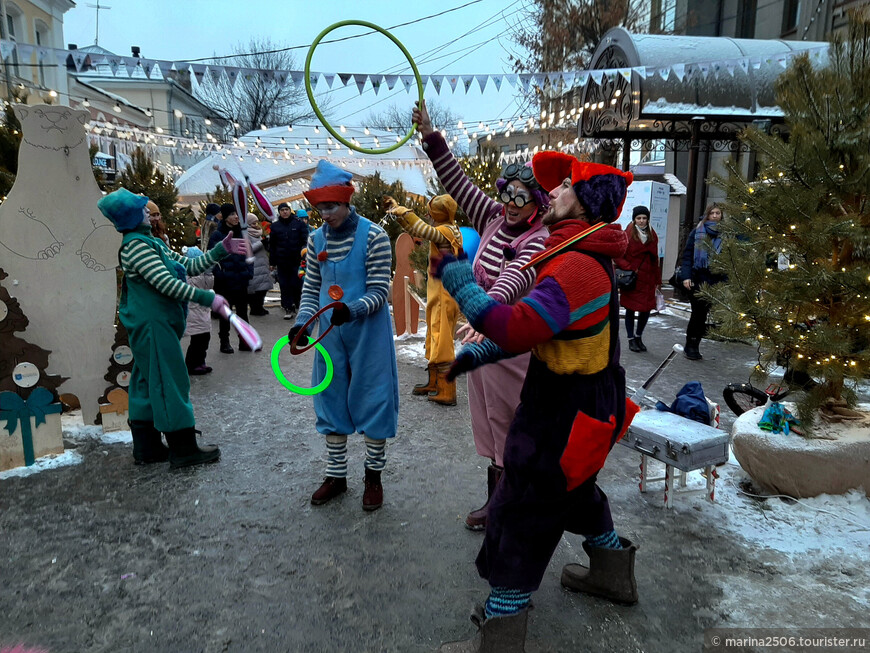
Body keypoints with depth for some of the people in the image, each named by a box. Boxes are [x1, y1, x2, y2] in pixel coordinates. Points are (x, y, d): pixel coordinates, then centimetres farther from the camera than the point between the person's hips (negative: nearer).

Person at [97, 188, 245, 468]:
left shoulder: (152, 242, 17)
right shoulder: (135, 245, -14)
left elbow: (190, 266, 15)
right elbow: (166, 283, -22)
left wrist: (221, 250, 8)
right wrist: (207, 298, -22)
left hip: (155, 323, 10)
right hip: (152, 324, -10)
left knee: (148, 383, 13)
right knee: (170, 382, -6)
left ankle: (146, 448, 22)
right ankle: (183, 450, 2)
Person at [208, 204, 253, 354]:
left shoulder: (241, 232, 10)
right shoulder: (218, 234, -6)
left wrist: (249, 272, 5)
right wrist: (220, 275, -16)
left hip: (241, 280, 5)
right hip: (226, 281, -5)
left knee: (242, 310, 10)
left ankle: (245, 341, 18)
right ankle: (224, 342, 16)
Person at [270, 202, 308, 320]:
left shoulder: (299, 223, 1)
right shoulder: (275, 226, 9)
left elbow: (305, 240, 2)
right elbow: (272, 245, 13)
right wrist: (272, 262, 10)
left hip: (297, 261, -2)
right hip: (282, 261, 2)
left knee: (296, 284, 0)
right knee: (284, 285, 3)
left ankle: (297, 305, 20)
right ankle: (288, 308, 9)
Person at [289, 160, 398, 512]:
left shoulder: (374, 236, -11)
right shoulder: (316, 239, 5)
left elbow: (379, 291, -13)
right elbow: (311, 288, 10)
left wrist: (353, 310, -31)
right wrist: (302, 322, -6)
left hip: (368, 331, -5)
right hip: (331, 331, 5)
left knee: (372, 398, 3)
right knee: (331, 398, 11)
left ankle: (374, 475, 21)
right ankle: (336, 474, 27)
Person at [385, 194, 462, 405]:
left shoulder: (446, 231, -17)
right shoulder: (446, 229, 12)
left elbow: (423, 231, -35)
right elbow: (416, 230, 21)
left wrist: (403, 211, -24)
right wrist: (397, 210, 16)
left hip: (445, 295, -10)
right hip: (438, 293, 10)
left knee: (442, 343, -7)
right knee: (434, 340, 17)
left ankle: (447, 392, -3)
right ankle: (434, 383, 29)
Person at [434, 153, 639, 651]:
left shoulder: (576, 265, -26)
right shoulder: (586, 258, 10)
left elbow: (519, 330, -36)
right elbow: (539, 324, 15)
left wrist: (459, 281, -26)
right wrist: (482, 352, 8)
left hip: (566, 414, -11)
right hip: (585, 402, 11)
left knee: (522, 516, -1)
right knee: (574, 487, 31)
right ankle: (613, 571, 53)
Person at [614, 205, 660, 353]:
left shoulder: (652, 235, 10)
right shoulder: (628, 234, -6)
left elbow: (655, 259, 14)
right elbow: (617, 256, -6)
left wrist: (657, 280, 12)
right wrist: (629, 269, -16)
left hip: (647, 280, 4)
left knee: (647, 309, 4)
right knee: (631, 309, 5)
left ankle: (639, 336, 26)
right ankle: (631, 339, 20)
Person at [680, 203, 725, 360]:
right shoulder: (697, 232, 3)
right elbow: (687, 254, 0)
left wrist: (725, 281, -2)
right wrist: (686, 276, -9)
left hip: (715, 280, 2)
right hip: (697, 278, -1)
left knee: (702, 313, 5)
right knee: (698, 312, -2)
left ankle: (692, 346, 15)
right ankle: (691, 346, 9)